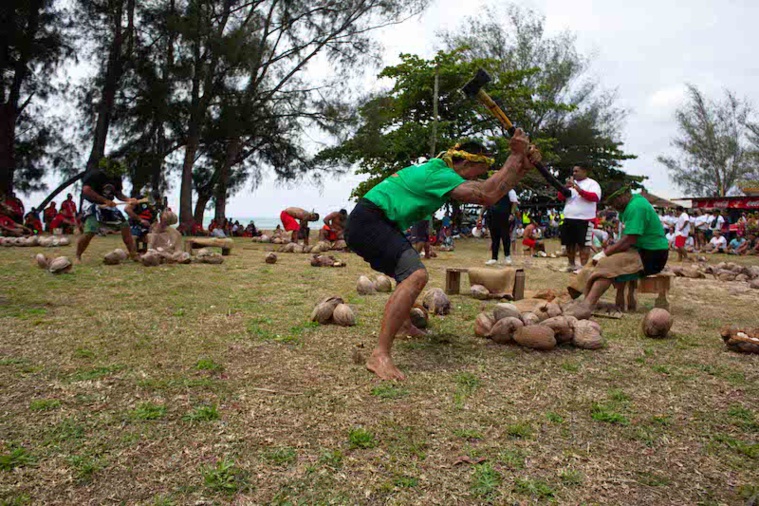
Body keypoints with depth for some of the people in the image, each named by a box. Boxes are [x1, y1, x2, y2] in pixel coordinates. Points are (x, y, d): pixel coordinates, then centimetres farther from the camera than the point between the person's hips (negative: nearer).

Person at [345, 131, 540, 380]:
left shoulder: (441, 170, 14)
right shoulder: (441, 175, -15)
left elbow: (496, 188, 14)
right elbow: (489, 195, -25)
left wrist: (524, 167, 2)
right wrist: (516, 155, -17)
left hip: (376, 223, 11)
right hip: (368, 222, -11)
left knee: (410, 268, 29)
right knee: (416, 275, -28)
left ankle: (402, 323, 46)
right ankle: (379, 356, -33)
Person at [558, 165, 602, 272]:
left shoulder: (592, 183, 1)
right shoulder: (571, 183, 18)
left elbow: (595, 197, -16)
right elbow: (560, 197, 10)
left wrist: (579, 189, -22)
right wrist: (566, 187, -8)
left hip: (584, 219, -6)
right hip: (568, 219, 6)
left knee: (584, 244, -6)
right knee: (569, 243, 10)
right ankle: (571, 264, 20)